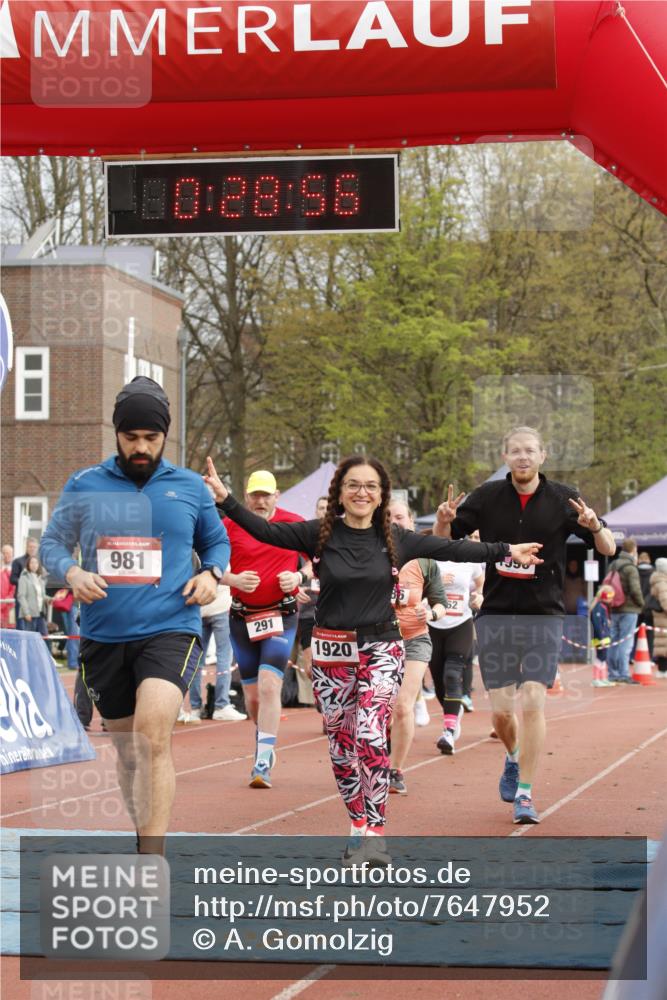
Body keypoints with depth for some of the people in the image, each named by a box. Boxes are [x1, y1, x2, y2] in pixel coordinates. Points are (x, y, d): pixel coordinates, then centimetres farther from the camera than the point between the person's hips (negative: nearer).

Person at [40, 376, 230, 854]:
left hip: (170, 630, -3)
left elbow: (217, 542, 19)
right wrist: (71, 572, -11)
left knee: (153, 735, -23)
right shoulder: (84, 486, 5)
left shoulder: (190, 487, 5)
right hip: (103, 636, 3)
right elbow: (53, 543, 10)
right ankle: (145, 838, 33)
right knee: (126, 748, 14)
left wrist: (212, 573, -3)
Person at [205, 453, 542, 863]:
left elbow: (452, 549, 11)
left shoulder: (396, 540, 3)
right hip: (331, 652, 1)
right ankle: (359, 829, 18)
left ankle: (375, 831, -13)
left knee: (369, 734, -17)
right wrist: (225, 498, -21)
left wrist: (506, 550, 14)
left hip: (382, 651, -1)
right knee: (341, 743, 5)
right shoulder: (319, 534, -1)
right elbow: (265, 530, -9)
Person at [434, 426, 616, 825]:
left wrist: (595, 526, -20)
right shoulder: (487, 497, 2)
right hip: (496, 615, 1)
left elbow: (609, 549, 2)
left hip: (544, 616, -1)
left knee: (533, 702, -12)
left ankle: (525, 795, -5)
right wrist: (444, 520, -14)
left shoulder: (563, 499, 0)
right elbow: (444, 541, 9)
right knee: (501, 710, 1)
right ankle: (514, 758, 34)